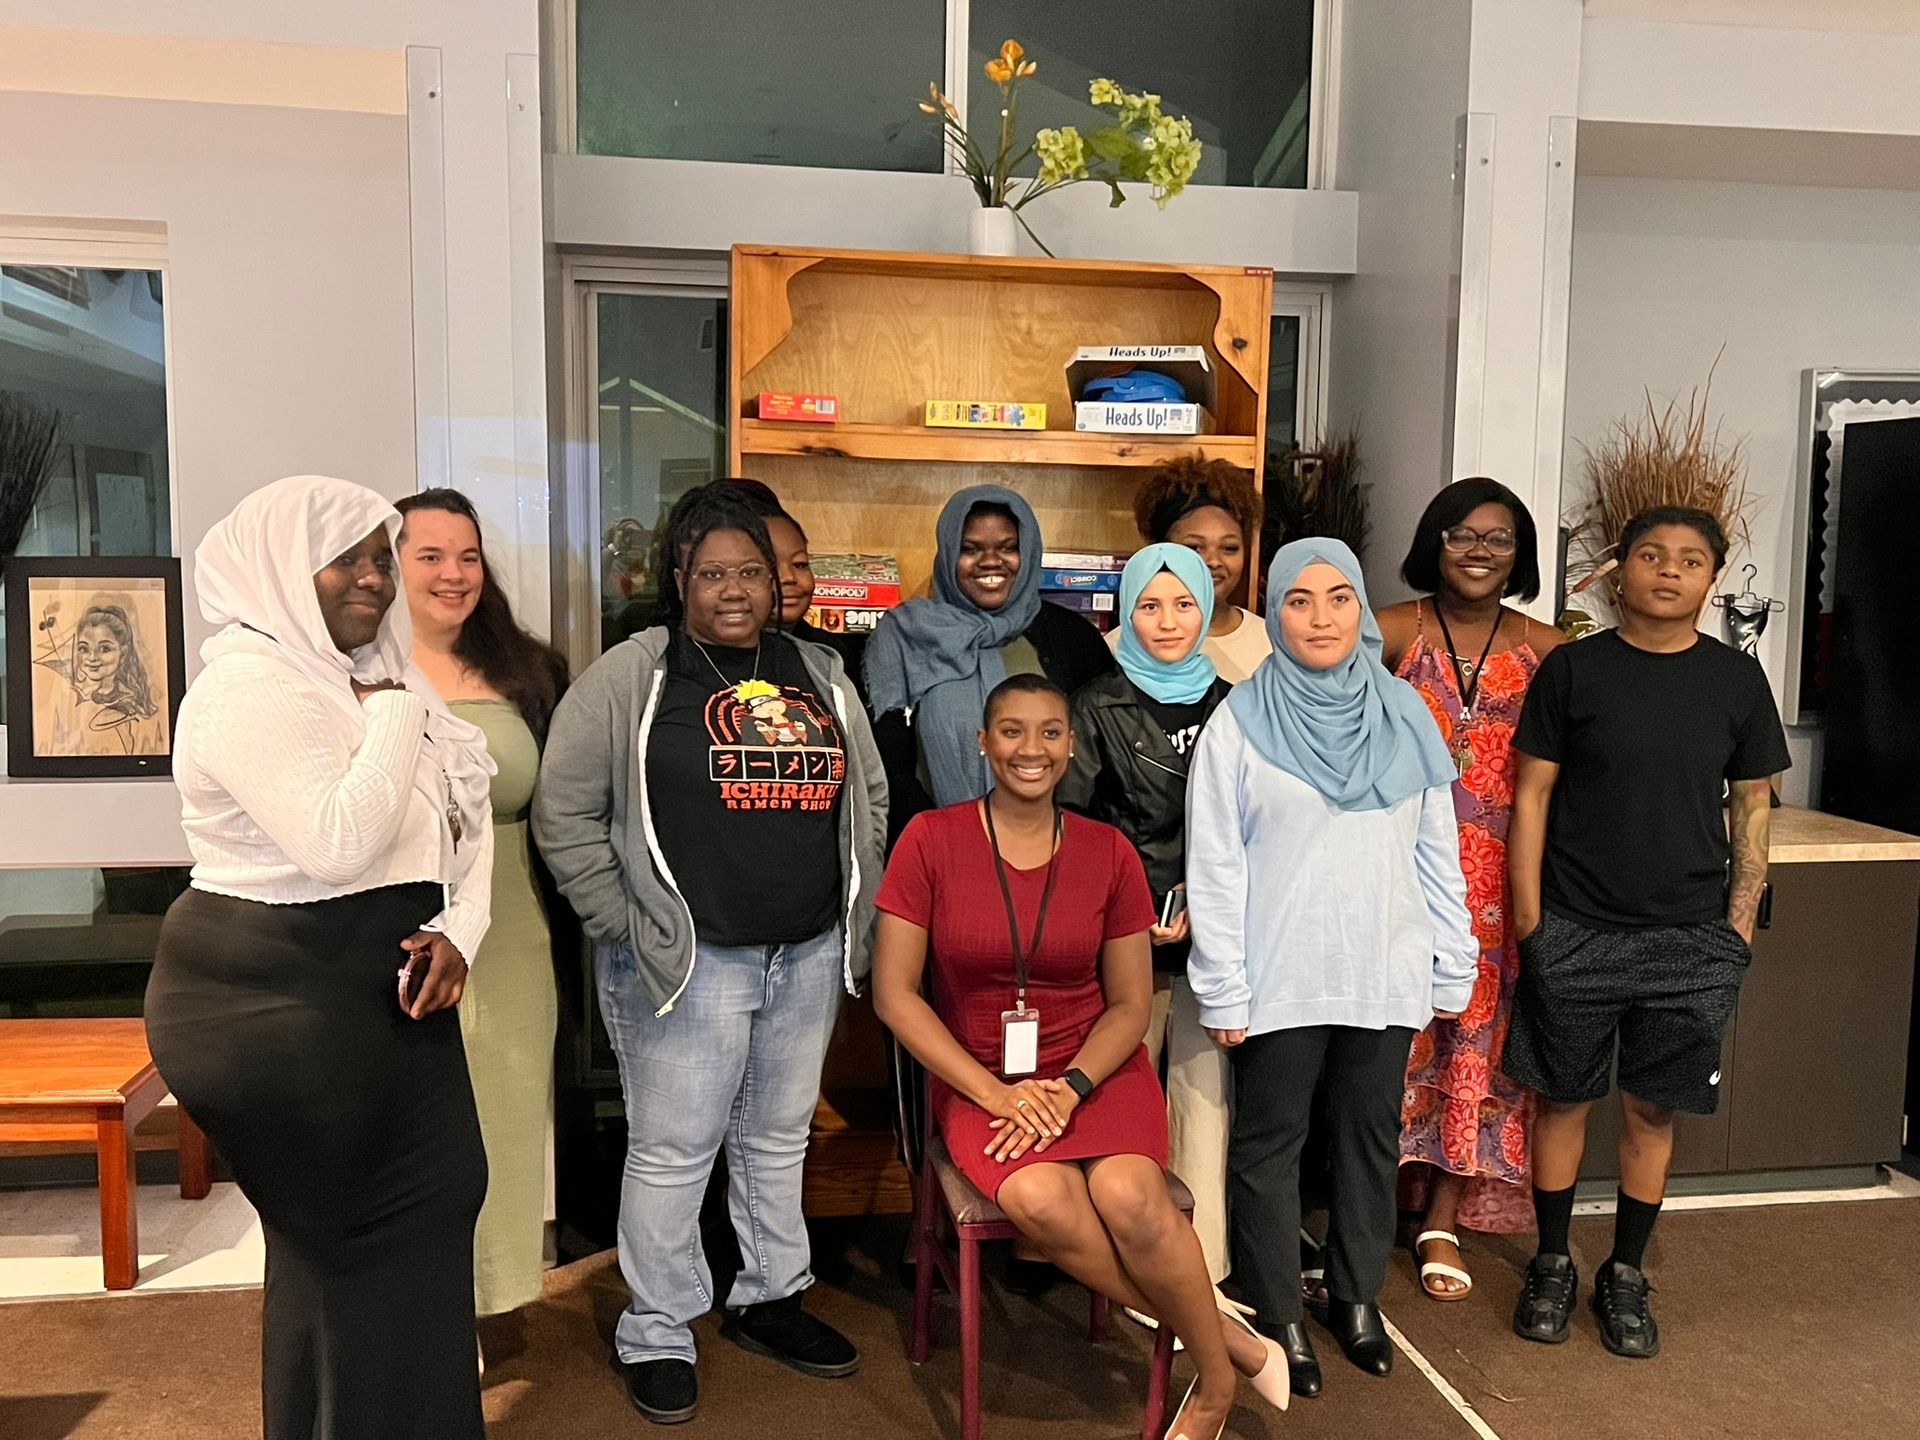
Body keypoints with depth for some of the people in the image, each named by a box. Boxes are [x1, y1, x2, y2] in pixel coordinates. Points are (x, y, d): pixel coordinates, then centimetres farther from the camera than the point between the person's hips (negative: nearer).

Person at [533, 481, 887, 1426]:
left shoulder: (820, 676, 9)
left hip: (810, 956, 5)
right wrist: (623, 925, -9)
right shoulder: (628, 680, -6)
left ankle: (769, 1301, 37)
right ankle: (655, 1338, 24)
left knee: (779, 1139, 19)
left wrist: (854, 914, 10)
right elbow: (564, 815, -6)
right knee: (672, 1153, 5)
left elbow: (868, 798, 17)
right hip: (686, 959, -5)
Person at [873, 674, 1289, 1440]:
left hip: (1096, 1068, 1)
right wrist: (996, 1092, -13)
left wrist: (1071, 1087, -14)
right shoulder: (931, 839, -6)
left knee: (1128, 1195, -29)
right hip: (979, 1078, 0)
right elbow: (893, 993, -6)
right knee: (1040, 1198, -31)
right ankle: (1231, 1338, -10)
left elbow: (1130, 1003, 4)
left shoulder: (1109, 852, 0)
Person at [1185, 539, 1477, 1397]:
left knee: (1370, 1136, 17)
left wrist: (1453, 968, 6)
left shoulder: (1403, 714, 3)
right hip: (1280, 979, -3)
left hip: (1385, 974, 3)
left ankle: (1356, 1296, 36)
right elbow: (1215, 866, -8)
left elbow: (1438, 851, 7)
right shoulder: (1242, 720, -7)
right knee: (1269, 1146, 9)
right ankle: (1277, 1318, 26)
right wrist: (1222, 990, -10)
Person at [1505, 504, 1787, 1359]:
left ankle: (1625, 1276, 26)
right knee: (1564, 1096, 8)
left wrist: (1739, 922, 2)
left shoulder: (1736, 679, 3)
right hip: (1576, 930, -1)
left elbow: (1753, 806, 8)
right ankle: (1552, 1265, 25)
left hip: (1690, 937, 2)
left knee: (1653, 1107, 9)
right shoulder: (1573, 669, -3)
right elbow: (1531, 795, -2)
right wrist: (1528, 916, -6)